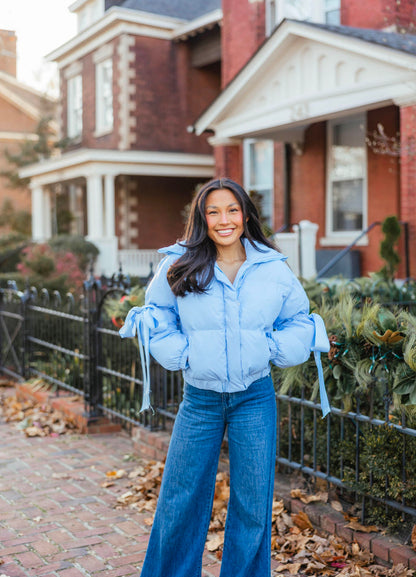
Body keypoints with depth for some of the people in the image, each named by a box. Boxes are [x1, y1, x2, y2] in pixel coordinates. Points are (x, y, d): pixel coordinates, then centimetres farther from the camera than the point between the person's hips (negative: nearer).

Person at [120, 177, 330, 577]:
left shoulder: (273, 268, 1)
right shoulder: (178, 266, -2)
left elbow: (298, 320, 13)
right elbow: (155, 316, 9)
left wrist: (272, 350, -3)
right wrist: (180, 353, -4)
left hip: (255, 398, 1)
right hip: (199, 398, 0)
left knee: (252, 501, 9)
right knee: (179, 501, 8)